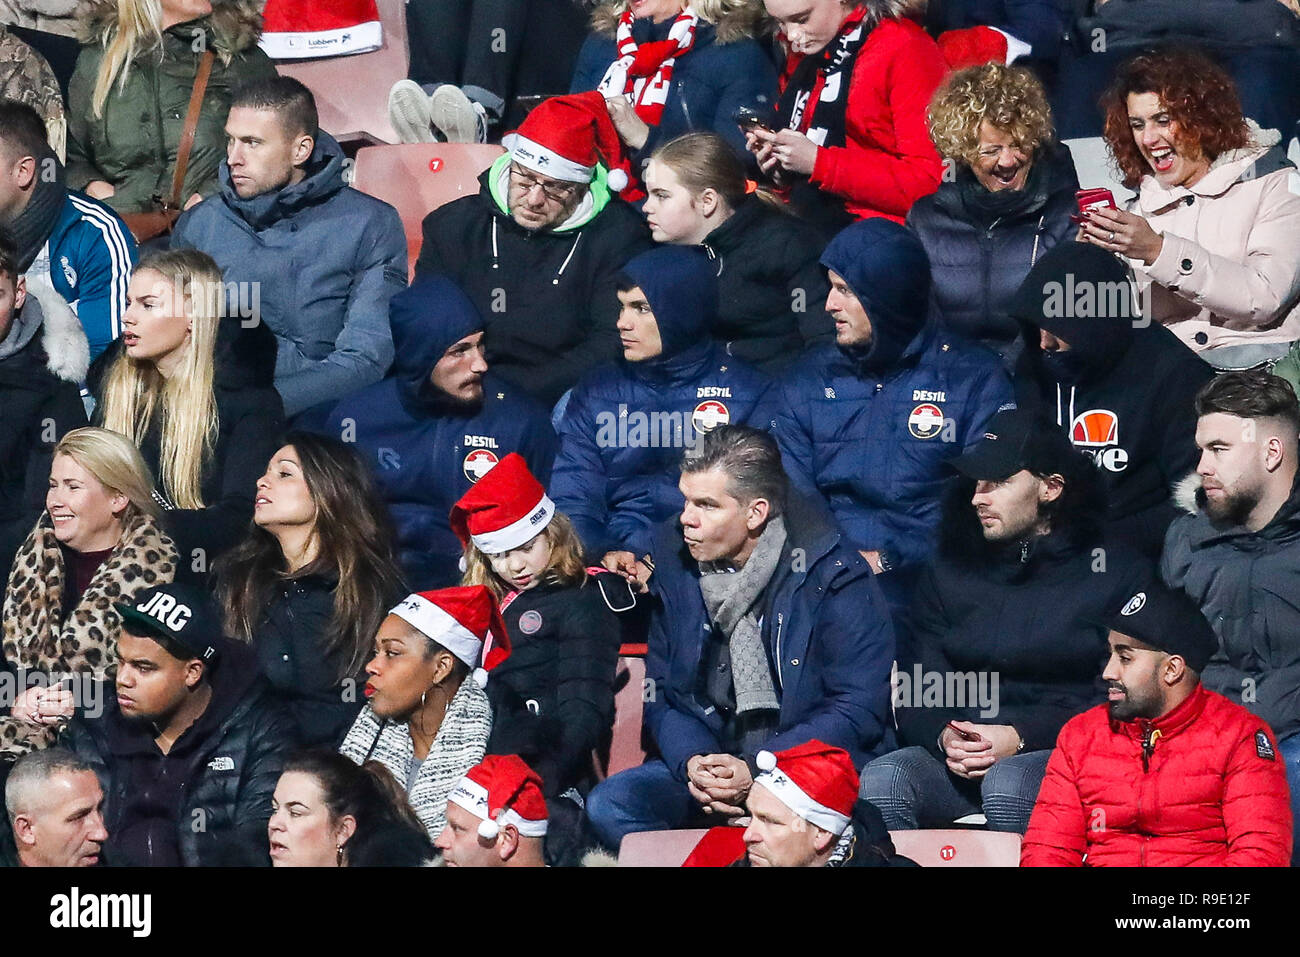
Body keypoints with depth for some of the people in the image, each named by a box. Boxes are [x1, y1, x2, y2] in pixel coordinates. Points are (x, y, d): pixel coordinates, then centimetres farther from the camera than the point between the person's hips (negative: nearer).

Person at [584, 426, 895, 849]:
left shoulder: (835, 576, -9)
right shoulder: (677, 565, 6)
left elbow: (860, 710, -11)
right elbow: (661, 694, 12)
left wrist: (757, 770, -20)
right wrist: (692, 762, -10)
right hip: (707, 762, 5)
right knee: (607, 805, -22)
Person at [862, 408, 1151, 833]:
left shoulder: (1118, 573, 6)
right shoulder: (948, 573, 19)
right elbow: (915, 687, 13)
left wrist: (1022, 738, -14)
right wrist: (944, 736, -11)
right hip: (957, 765, 3)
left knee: (1008, 784, -38)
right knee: (881, 779, -29)